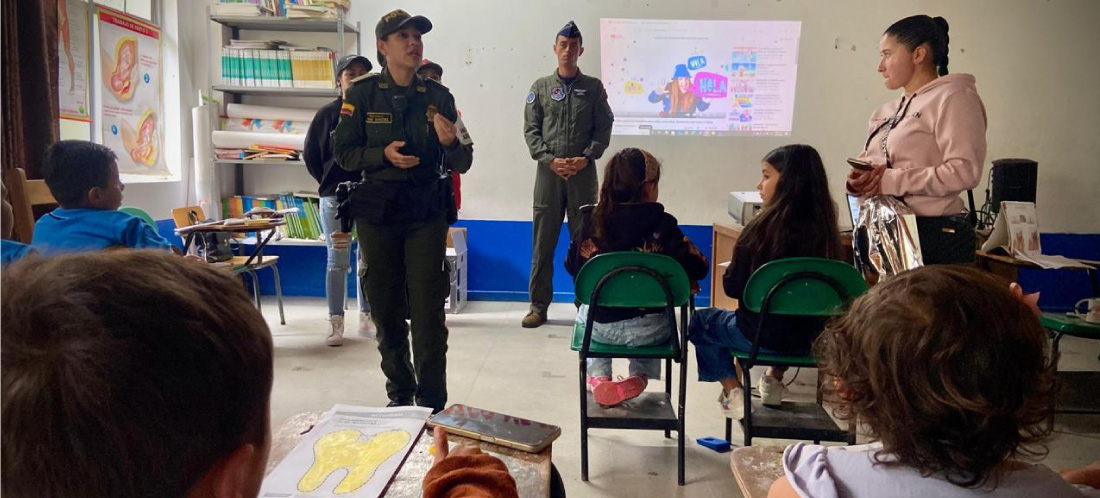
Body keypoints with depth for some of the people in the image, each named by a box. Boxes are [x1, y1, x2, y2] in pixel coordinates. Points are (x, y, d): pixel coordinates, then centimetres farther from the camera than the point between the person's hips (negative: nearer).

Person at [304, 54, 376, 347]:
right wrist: (327, 182, 6)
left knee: (369, 260, 8)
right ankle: (336, 322, 11)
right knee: (338, 261, 2)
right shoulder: (327, 114, 3)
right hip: (335, 196, -1)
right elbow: (310, 154, 9)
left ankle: (367, 319, 19)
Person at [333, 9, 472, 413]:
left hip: (426, 213, 0)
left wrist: (450, 142, -20)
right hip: (377, 213, 1)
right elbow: (343, 153, 0)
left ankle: (432, 403, 3)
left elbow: (462, 164, 2)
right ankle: (400, 394, 25)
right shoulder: (363, 93, 1)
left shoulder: (438, 96, 2)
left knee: (428, 311, -5)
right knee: (386, 308, 9)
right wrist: (384, 155, -16)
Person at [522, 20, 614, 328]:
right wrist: (550, 160, -11)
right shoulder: (541, 87, 9)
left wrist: (586, 158, -12)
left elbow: (604, 128, 3)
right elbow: (530, 129, 3)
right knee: (543, 243, 3)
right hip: (548, 172, 0)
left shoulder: (593, 87, 8)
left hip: (583, 173, 0)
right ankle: (538, 306, 10)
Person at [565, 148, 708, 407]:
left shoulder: (591, 220, -6)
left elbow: (572, 266, 5)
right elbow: (698, 268, -14)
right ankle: (640, 377, 20)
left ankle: (597, 377, 22)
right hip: (648, 330, -1)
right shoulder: (663, 224, -13)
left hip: (600, 326, 1)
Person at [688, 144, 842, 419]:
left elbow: (733, 287, -11)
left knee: (700, 321, 23)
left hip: (759, 335, -5)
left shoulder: (763, 227, -19)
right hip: (807, 337, 5)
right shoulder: (824, 227, -5)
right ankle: (774, 381, 34)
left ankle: (733, 391, 12)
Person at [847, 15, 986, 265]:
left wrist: (893, 181, -19)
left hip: (934, 236, -7)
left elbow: (964, 171, -16)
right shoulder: (885, 112, 18)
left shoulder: (953, 97, -5)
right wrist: (858, 180, -4)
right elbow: (867, 162, 20)